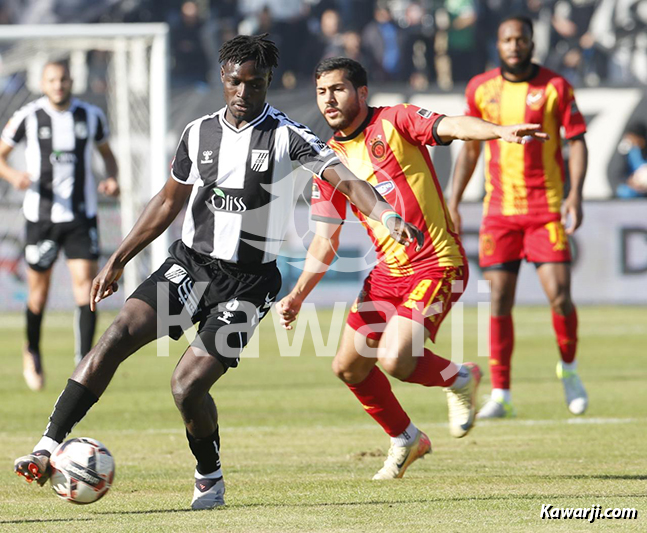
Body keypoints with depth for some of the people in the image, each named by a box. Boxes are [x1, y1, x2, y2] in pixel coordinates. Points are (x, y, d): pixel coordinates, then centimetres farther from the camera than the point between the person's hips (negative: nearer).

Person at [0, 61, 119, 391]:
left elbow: (106, 153, 19)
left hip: (82, 215, 1)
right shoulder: (27, 118, -3)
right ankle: (32, 352, 34)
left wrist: (112, 179, -1)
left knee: (86, 283, -12)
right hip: (41, 215, -1)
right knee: (39, 292, 6)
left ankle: (83, 365, -11)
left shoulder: (91, 116, 3)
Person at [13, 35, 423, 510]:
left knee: (187, 385, -15)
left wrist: (389, 217, -36)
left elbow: (345, 179, -18)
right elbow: (169, 202, 18)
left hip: (247, 280, -4)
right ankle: (47, 451, -19)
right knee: (118, 335, -17)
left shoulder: (288, 136, -8)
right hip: (189, 262, 4)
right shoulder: (199, 133, 7)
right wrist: (118, 261, 18)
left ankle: (210, 479, 13)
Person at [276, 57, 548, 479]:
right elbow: (326, 241, 14)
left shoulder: (395, 122, -8)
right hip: (388, 270, 7)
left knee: (395, 360, -21)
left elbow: (452, 127, -26)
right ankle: (405, 439, 29)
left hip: (437, 265, -7)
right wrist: (298, 295, 3)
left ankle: (459, 380, 11)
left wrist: (501, 131, -46)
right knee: (349, 366, 6)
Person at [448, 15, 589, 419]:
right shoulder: (480, 89, 6)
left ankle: (569, 369, 17)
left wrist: (576, 193, -14)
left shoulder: (555, 87, -2)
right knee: (500, 300, -3)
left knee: (559, 295, -10)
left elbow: (577, 141, -1)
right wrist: (453, 204, 11)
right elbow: (470, 148, 15)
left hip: (547, 208, -2)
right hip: (499, 208, 2)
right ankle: (501, 395, 2)